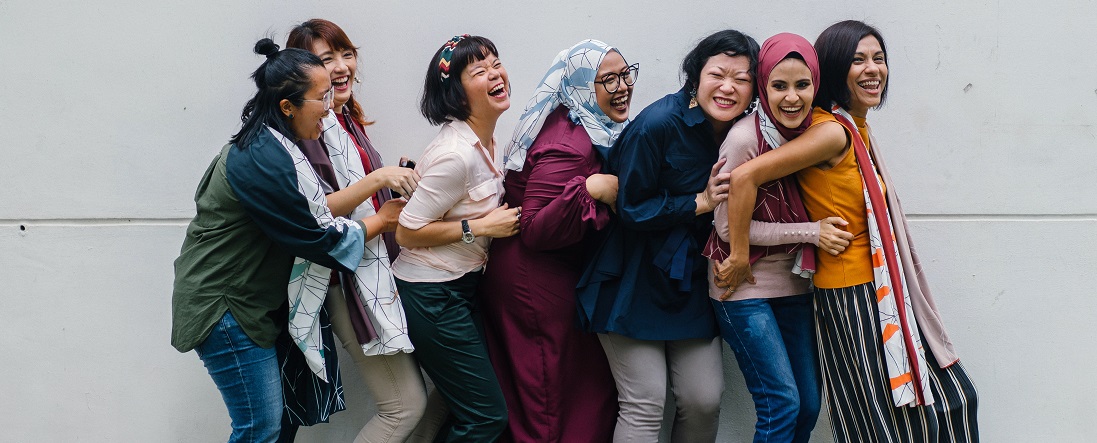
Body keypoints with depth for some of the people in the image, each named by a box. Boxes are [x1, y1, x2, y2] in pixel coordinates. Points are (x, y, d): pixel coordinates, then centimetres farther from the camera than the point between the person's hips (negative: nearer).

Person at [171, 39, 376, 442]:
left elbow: (317, 208, 12)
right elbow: (318, 237, -18)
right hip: (224, 309, -10)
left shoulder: (269, 145, 8)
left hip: (249, 300, 10)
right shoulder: (265, 162, -24)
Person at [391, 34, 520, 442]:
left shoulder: (487, 141, 6)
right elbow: (407, 233, -20)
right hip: (431, 297, -9)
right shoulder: (455, 154, -23)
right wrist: (480, 227, -19)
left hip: (463, 286, 9)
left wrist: (500, 216, 6)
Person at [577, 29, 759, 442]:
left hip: (692, 282, 6)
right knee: (644, 406, -6)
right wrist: (700, 203, -17)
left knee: (704, 400, 2)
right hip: (635, 281, -5)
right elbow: (631, 209, -15)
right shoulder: (658, 124, -17)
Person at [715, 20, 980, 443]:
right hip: (851, 296, -9)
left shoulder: (858, 128, 9)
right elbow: (744, 176, -27)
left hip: (885, 290, 9)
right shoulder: (833, 131, -19)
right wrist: (739, 258, -21)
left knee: (951, 397, 15)